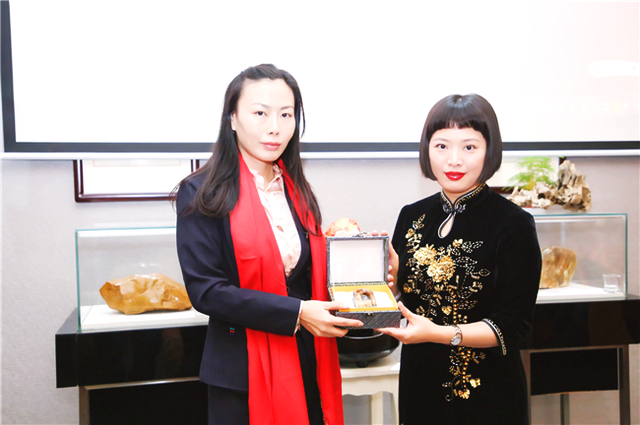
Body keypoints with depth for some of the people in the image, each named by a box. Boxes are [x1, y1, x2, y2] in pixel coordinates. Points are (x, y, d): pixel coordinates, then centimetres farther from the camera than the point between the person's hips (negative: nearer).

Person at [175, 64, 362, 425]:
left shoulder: (296, 190, 8)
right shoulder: (202, 194, -10)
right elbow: (206, 290, -16)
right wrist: (296, 313, -21)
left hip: (308, 365, 5)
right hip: (244, 375, -5)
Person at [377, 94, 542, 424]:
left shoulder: (514, 225, -13)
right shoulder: (412, 217, 1)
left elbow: (513, 326, -14)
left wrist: (439, 334, -25)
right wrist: (390, 280, -11)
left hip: (484, 395, -4)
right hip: (418, 382, 4)